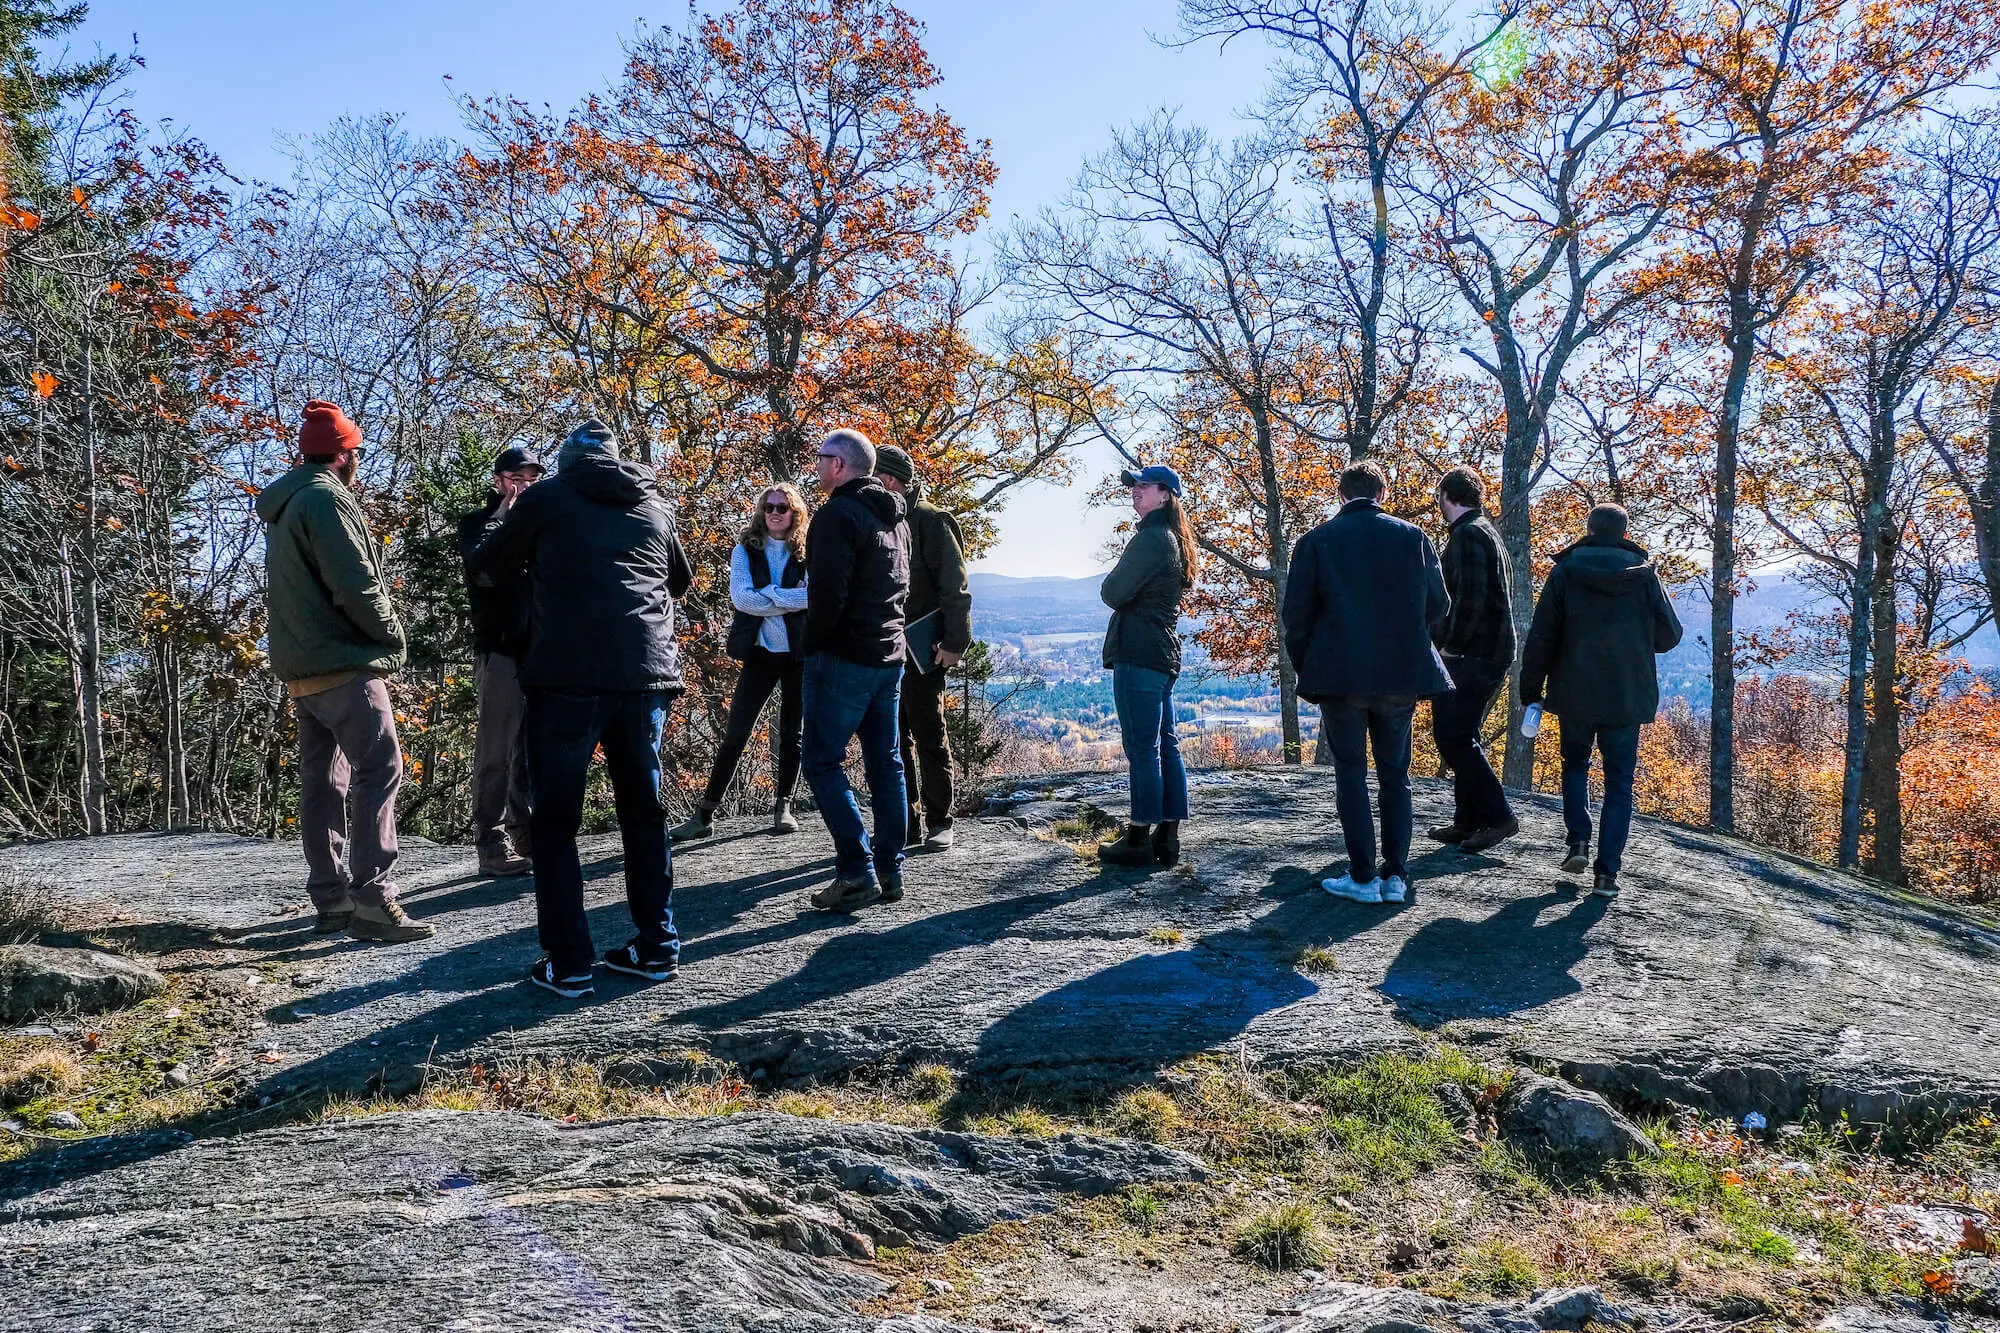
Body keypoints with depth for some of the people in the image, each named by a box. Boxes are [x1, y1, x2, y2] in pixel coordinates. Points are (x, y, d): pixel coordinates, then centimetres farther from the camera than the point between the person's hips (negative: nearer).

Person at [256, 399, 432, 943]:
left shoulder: (282, 508, 20)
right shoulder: (326, 499, -11)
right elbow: (356, 585, -19)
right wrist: (392, 635, -5)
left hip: (300, 666, 10)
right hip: (343, 663, -10)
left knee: (321, 779, 10)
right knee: (380, 768, -11)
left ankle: (330, 899, 13)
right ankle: (372, 899, -17)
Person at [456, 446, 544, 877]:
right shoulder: (478, 522, 5)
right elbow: (485, 569, -14)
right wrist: (506, 515, -13)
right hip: (500, 651, -5)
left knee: (532, 751, 9)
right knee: (496, 753, -5)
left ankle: (524, 837, 17)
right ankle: (491, 844, -2)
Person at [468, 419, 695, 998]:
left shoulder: (546, 498, 6)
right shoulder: (654, 505, 16)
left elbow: (487, 566, 18)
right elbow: (681, 581, 30)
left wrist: (506, 520, 34)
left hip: (567, 678, -3)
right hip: (647, 676, 4)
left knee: (555, 820, 5)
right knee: (643, 811, 15)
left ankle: (567, 963, 2)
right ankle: (657, 945, 18)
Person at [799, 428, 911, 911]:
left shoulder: (837, 515, -14)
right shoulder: (894, 518, 15)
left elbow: (827, 594, -21)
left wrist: (815, 644, -8)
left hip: (844, 657, -9)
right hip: (890, 655, 9)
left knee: (822, 762, -4)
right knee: (885, 762, 11)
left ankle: (856, 872, -10)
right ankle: (889, 871, 14)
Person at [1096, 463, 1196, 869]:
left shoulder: (1151, 537, -13)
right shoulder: (1173, 541, 19)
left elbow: (1114, 592, -13)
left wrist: (1109, 585, 7)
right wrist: (1121, 593, 8)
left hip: (1138, 653, -10)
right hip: (1164, 653, 10)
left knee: (1142, 748, -7)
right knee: (1165, 746, 10)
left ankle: (1139, 839, -3)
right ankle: (1167, 838, 14)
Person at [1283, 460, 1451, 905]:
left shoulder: (1316, 541, -2)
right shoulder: (1413, 537, 2)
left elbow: (1296, 614, -3)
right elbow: (1438, 605, 5)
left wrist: (1307, 667, 10)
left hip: (1340, 676, -2)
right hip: (1402, 676, 2)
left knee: (1351, 774, 6)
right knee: (1395, 775, 12)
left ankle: (1363, 877, 4)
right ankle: (1396, 876, 10)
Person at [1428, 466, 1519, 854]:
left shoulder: (1467, 534, -13)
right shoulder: (1487, 532, 19)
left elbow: (1471, 597, -24)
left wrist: (1449, 642, -13)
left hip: (1472, 657, -10)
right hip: (1492, 651, 10)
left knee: (1454, 737, -10)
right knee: (1459, 737, 14)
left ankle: (1498, 817, -7)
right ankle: (1468, 820, 19)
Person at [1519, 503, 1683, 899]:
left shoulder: (1566, 572, -3)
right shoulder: (1644, 575, -1)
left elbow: (1541, 638, -4)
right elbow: (1669, 636, 4)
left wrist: (1531, 692, 3)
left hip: (1575, 692, 0)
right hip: (1629, 696, 0)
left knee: (1575, 763, 22)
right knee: (1619, 781, 6)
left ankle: (1578, 841, 8)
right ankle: (1607, 872, 0)